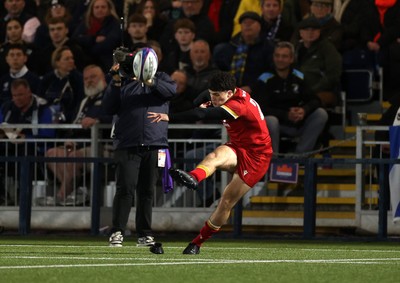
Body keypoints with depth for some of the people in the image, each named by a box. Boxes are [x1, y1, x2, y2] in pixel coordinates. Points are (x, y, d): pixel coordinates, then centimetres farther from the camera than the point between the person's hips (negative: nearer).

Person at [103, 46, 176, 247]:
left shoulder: (160, 79, 13)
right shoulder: (124, 84, 10)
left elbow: (171, 89, -9)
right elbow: (109, 108, 1)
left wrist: (150, 82, -22)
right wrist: (115, 83, -7)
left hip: (154, 146, 2)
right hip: (127, 146, -1)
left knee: (147, 191, 6)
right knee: (125, 189, -10)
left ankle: (145, 234, 12)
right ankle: (117, 232, -6)